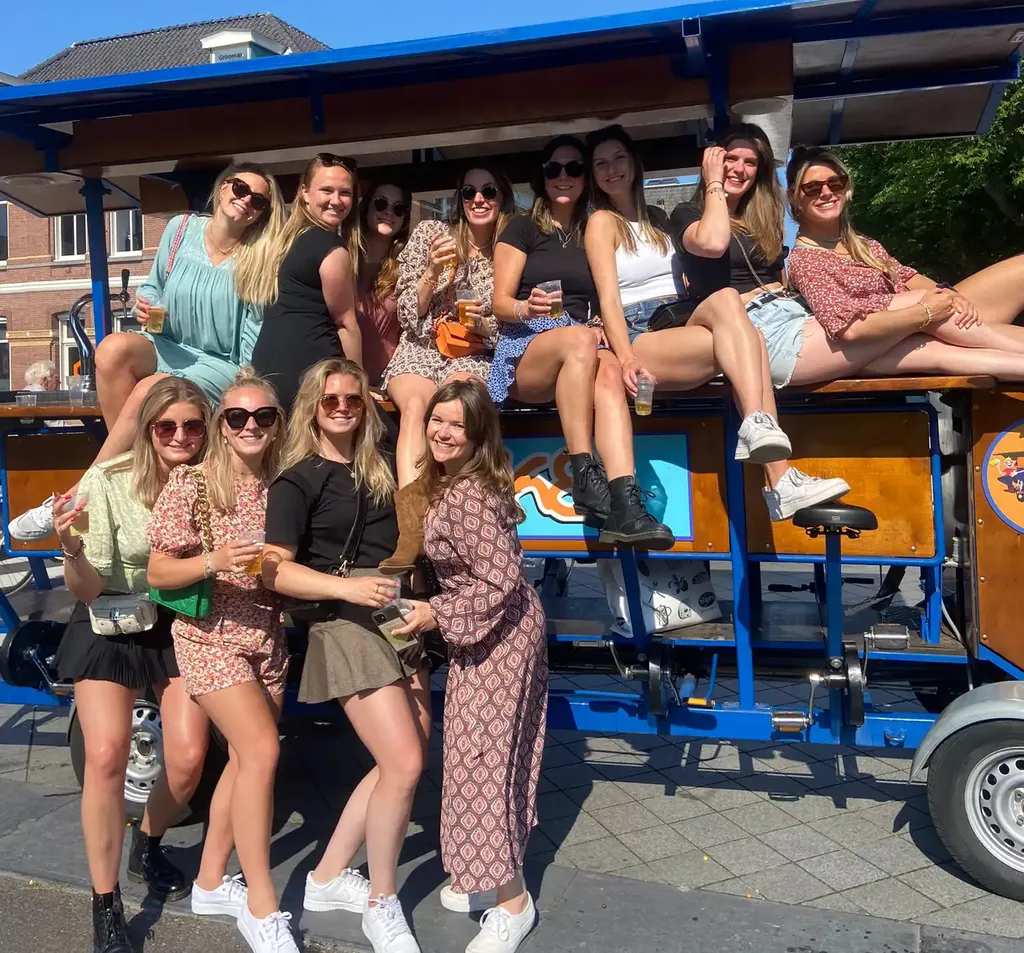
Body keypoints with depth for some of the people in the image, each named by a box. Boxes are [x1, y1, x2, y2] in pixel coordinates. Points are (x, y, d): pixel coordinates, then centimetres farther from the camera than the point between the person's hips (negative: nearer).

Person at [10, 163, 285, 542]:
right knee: (114, 347, -28)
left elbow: (254, 334, -8)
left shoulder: (258, 259, -8)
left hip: (223, 367, -4)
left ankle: (75, 497, -21)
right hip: (172, 349, 4)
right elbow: (153, 287, 14)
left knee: (149, 391, -32)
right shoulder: (181, 229, 2)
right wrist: (144, 306, -9)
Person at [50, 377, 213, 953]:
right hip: (111, 627, -2)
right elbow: (88, 588, -14)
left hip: (182, 626, 2)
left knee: (190, 759, -8)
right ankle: (106, 906, 2)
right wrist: (73, 549, -34)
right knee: (106, 754, -18)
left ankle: (148, 847, 25)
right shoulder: (107, 482, -15)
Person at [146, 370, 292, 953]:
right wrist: (212, 561, -25)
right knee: (262, 750, -14)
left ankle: (211, 881, 29)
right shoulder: (191, 484, -10)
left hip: (268, 636, 5)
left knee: (245, 760, 10)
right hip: (210, 635, -5)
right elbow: (159, 574, -9)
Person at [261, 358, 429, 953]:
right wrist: (347, 587, -20)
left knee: (406, 760, 10)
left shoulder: (384, 463, 12)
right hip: (346, 628, -7)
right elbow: (276, 570, -11)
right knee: (404, 765, -11)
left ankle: (329, 878, 26)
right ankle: (382, 905, 12)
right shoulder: (298, 481, -5)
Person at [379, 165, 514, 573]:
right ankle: (412, 525, -50)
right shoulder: (429, 234, 7)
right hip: (419, 351, 0)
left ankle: (414, 520, -45)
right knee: (416, 403, -35)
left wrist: (485, 324, -12)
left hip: (473, 357, 0)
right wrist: (434, 271, -11)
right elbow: (407, 314, 4)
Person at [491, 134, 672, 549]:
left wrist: (604, 326, -1)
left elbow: (602, 303, 23)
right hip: (525, 349, -3)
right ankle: (585, 479, -40)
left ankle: (625, 509, -52)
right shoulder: (523, 227, 11)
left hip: (581, 348, 3)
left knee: (609, 369, -36)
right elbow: (501, 304, 3)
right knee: (580, 338, -39)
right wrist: (527, 308, -20)